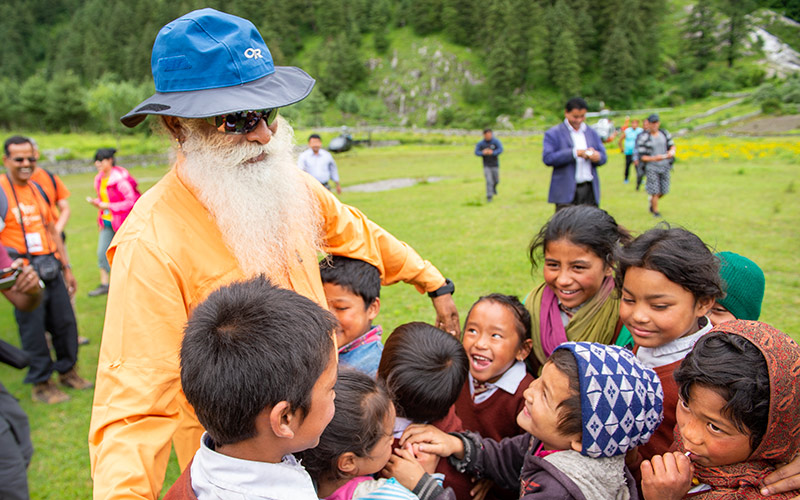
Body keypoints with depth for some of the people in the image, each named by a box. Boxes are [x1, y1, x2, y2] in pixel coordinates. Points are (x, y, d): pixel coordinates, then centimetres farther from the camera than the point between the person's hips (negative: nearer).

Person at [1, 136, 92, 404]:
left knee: (65, 321, 12)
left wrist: (66, 267, 19)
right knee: (33, 327, 2)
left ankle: (67, 370, 30)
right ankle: (41, 384, 17)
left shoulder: (37, 188, 13)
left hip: (51, 268, 6)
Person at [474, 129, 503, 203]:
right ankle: (489, 196, -7)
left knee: (496, 181, 14)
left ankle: (494, 187, 47)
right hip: (486, 165, -1)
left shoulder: (496, 141, -9)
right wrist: (483, 153, -29)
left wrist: (493, 152, -36)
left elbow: (500, 149, -19)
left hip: (495, 164, 1)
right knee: (489, 181, -12)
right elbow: (476, 152, -9)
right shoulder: (480, 143, -6)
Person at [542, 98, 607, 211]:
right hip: (566, 192, -4)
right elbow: (547, 158, -11)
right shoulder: (553, 134, 2)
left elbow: (603, 156, 16)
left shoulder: (592, 133, 18)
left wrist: (597, 156, -10)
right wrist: (574, 153, -17)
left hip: (590, 190, 4)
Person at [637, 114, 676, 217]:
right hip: (651, 167, -4)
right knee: (655, 191, -4)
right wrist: (654, 158, -24)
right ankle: (655, 211, 16)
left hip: (664, 166, 4)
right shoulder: (644, 138, -10)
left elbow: (672, 145, 16)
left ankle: (652, 200, 37)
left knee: (663, 191, 8)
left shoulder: (665, 134, 4)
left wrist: (672, 151, -8)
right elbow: (641, 157, -10)